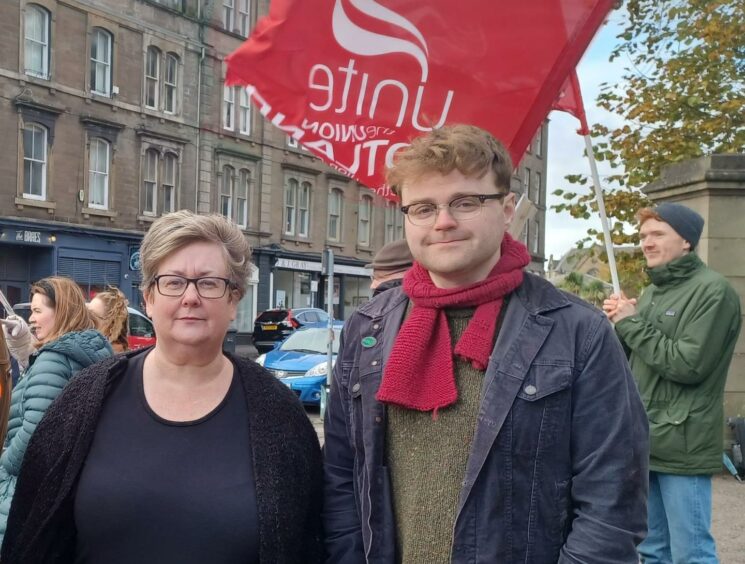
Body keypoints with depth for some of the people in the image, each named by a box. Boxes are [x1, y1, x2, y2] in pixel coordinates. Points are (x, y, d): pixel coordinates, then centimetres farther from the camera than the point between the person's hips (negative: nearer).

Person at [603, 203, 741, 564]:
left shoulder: (713, 291, -10)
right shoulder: (652, 292, 15)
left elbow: (688, 365, -19)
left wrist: (631, 323, -12)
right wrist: (617, 324, -1)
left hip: (682, 446, -8)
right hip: (644, 442, 8)